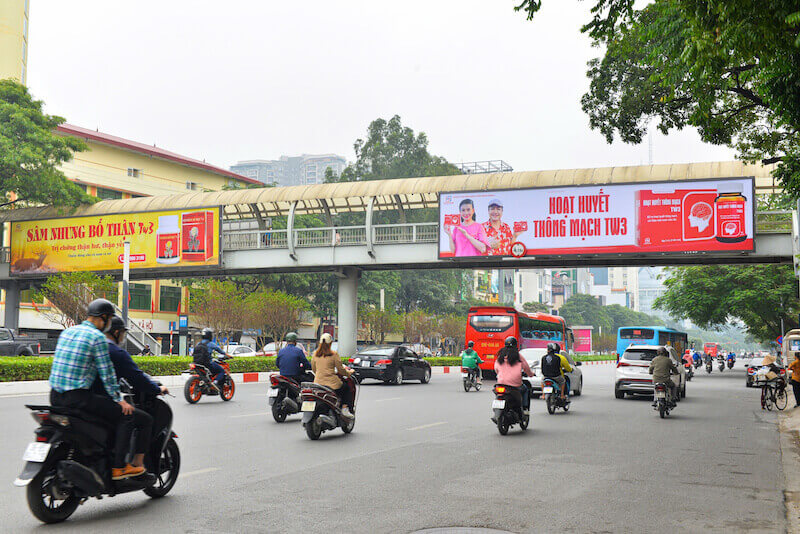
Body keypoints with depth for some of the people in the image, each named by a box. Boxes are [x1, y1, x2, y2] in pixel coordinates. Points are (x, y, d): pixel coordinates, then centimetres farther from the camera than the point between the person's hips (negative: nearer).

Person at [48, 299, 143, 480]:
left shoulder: (67, 332, 16)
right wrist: (118, 400, -1)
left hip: (55, 397, 9)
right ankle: (118, 467, -4)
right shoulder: (98, 338, -9)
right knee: (125, 414, -2)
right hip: (77, 396, -9)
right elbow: (106, 373, -9)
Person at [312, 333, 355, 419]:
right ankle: (345, 408, 6)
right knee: (347, 388, 20)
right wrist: (349, 372, 14)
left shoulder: (315, 354, 4)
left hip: (318, 382, 5)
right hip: (331, 382, -5)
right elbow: (340, 370, -5)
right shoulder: (334, 354, -9)